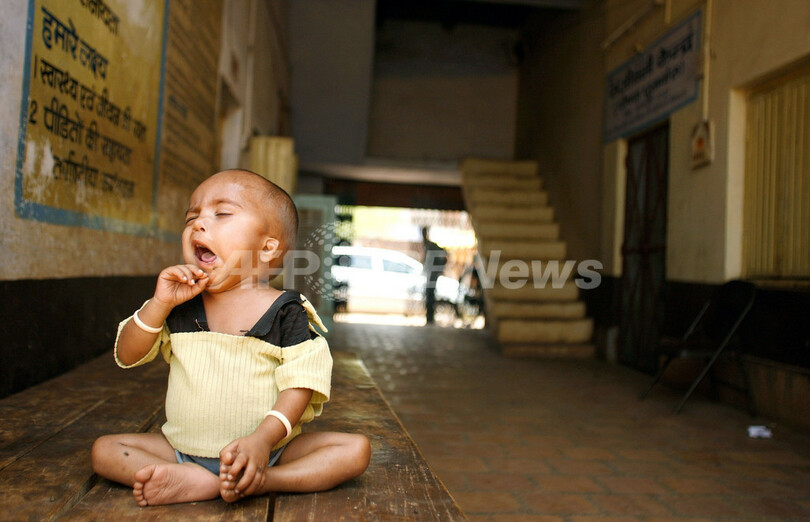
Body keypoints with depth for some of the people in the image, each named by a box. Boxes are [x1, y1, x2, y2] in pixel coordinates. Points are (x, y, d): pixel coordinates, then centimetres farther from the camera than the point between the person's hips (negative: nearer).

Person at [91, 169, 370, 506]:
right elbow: (127, 356, 0)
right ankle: (201, 481, -24)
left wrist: (263, 439, -30)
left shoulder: (287, 313, -11)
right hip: (184, 449, 3)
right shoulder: (179, 307, 1)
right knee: (105, 450, -11)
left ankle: (257, 482, -31)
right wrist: (160, 303, -16)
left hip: (269, 450, -3)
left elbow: (299, 386, -14)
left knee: (355, 449, -20)